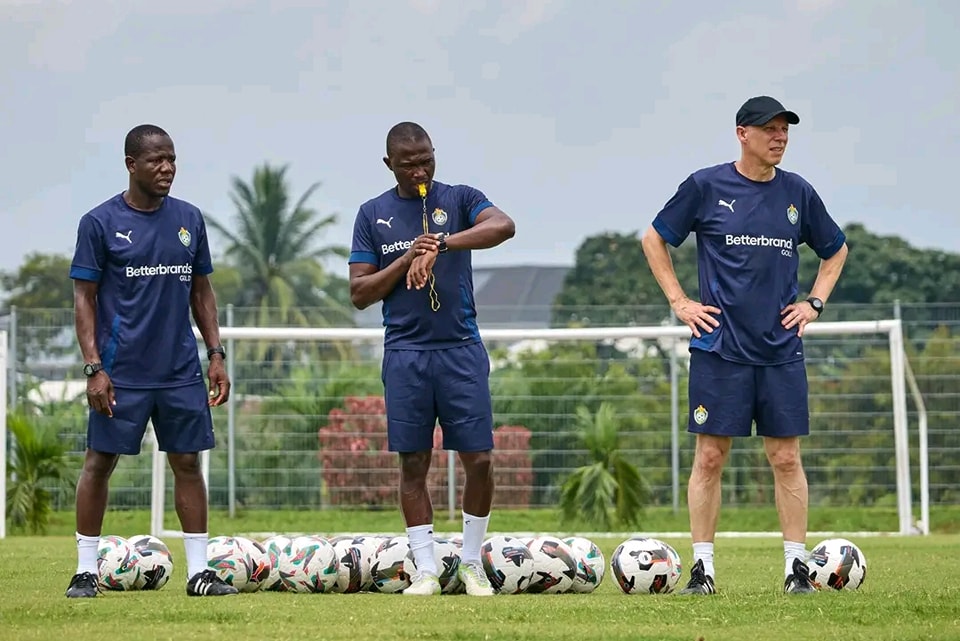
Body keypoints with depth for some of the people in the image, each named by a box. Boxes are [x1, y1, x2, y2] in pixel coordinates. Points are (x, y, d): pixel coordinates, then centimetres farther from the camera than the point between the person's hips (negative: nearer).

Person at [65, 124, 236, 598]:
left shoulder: (189, 220, 8)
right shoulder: (100, 223, -5)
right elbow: (83, 297, -4)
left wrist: (215, 355, 8)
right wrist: (93, 367, -11)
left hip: (181, 371, 4)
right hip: (121, 373, -4)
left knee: (188, 462, 4)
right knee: (100, 462, 1)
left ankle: (199, 572, 9)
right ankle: (85, 571, 9)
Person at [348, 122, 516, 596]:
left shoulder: (459, 200, 4)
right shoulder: (373, 214, 8)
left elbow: (503, 226, -18)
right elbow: (359, 294, 5)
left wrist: (440, 245, -29)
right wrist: (406, 261, -11)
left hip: (461, 348, -1)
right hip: (405, 352, 1)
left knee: (479, 459, -3)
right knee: (413, 463, 1)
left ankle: (471, 562, 13)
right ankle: (426, 571, 7)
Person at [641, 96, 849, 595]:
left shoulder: (798, 193, 8)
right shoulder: (706, 187, -1)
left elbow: (836, 250, 23)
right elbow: (654, 239, 9)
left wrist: (814, 303, 11)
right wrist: (679, 302, 2)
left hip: (781, 348, 2)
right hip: (719, 347, -2)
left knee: (786, 458, 2)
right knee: (710, 456, -1)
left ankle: (796, 566, 6)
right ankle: (702, 567, 4)